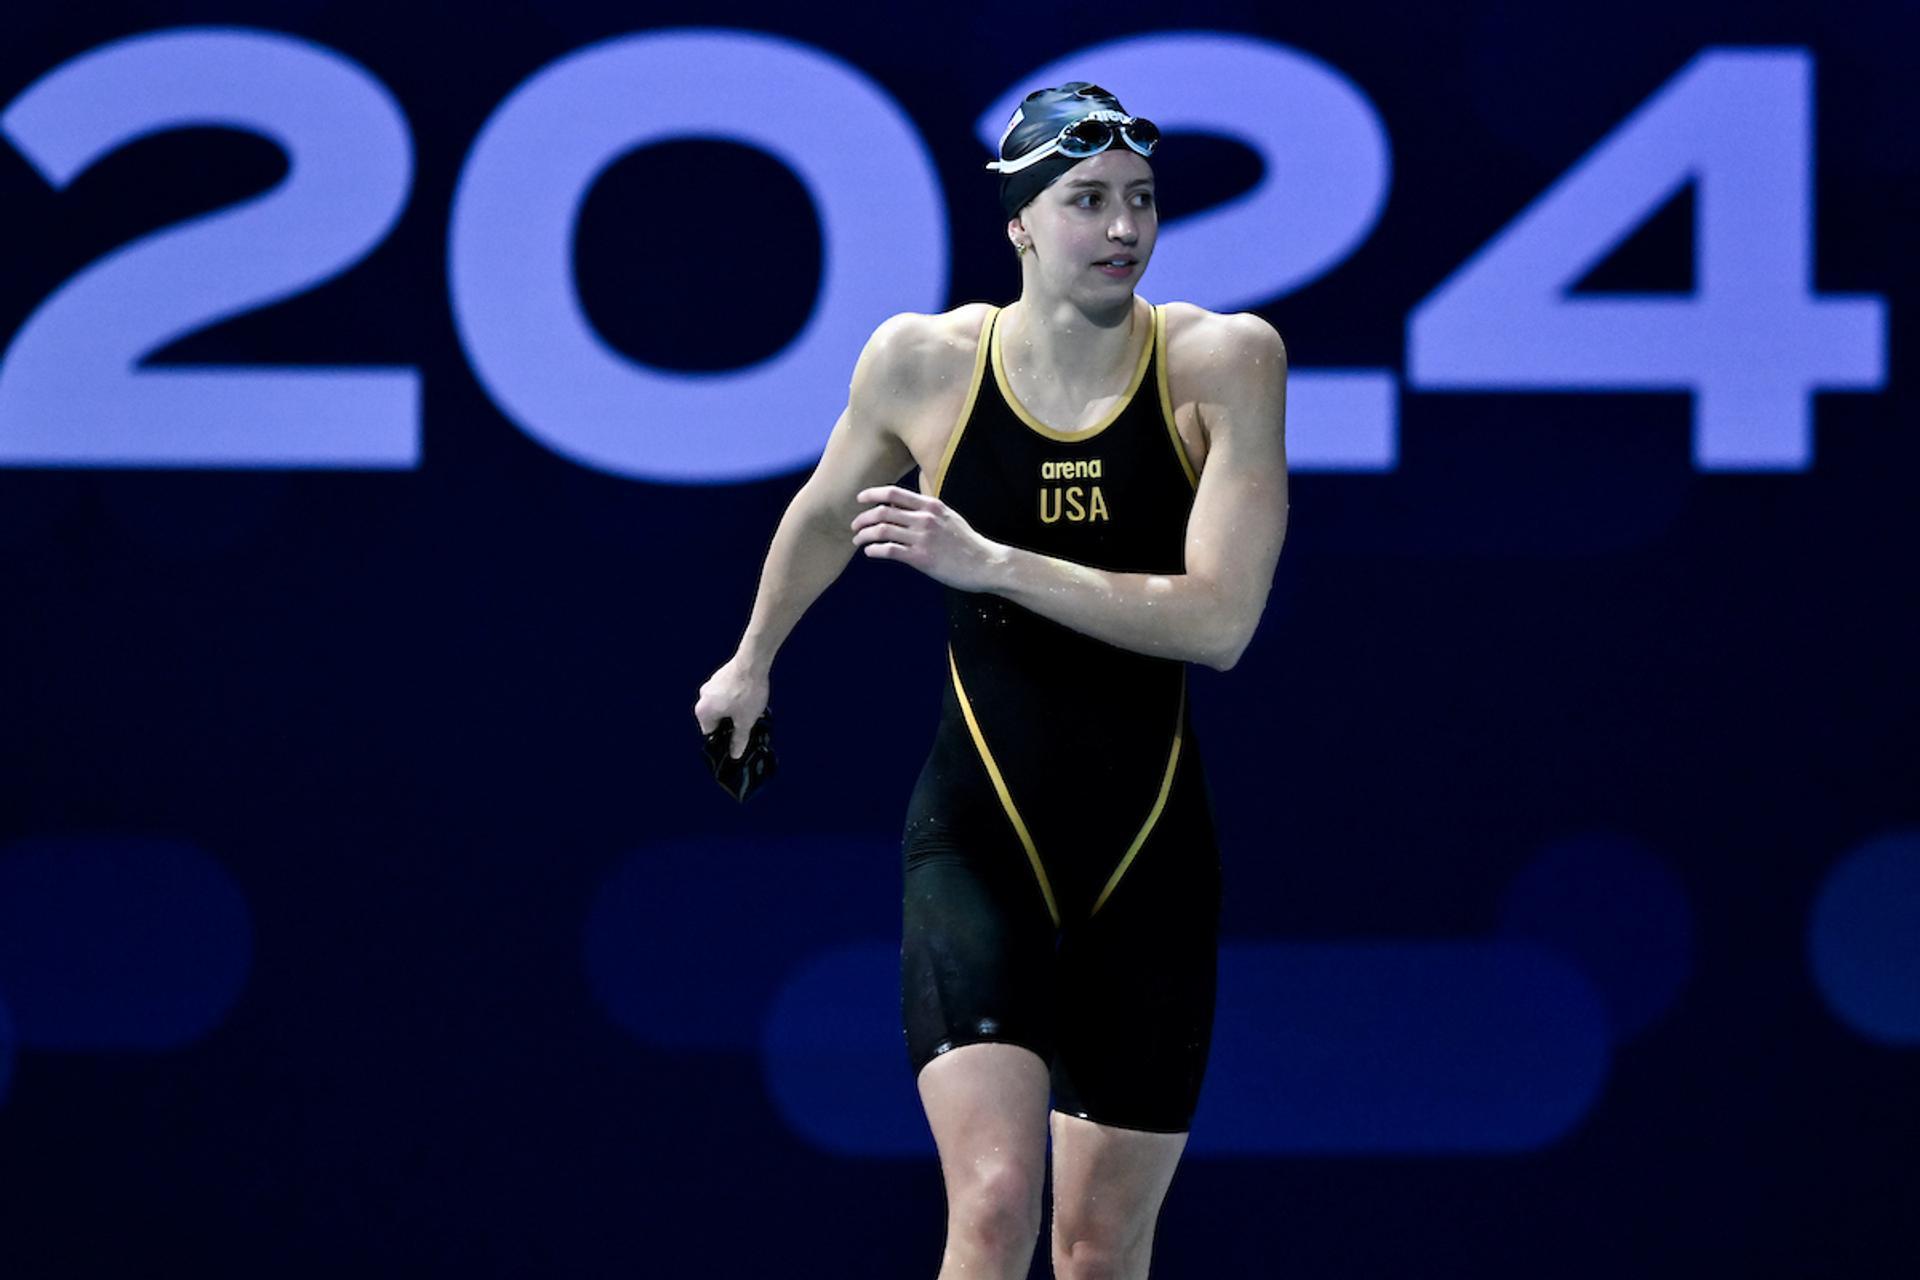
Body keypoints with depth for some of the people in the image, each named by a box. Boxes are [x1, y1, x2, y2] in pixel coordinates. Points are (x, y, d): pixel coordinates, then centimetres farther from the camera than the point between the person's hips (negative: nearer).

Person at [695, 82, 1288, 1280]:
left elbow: (1220, 619, -19)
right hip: (979, 837, -1)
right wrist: (754, 659, 33)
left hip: (1152, 853, 1)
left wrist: (990, 563, -25)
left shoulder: (1223, 362, -9)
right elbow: (825, 512, 17)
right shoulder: (921, 361, -5)